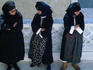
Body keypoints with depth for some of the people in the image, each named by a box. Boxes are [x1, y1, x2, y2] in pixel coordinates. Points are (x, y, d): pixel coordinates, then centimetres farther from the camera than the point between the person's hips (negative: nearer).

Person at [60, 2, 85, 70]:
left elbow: (82, 26, -10)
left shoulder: (81, 15, -10)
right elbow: (67, 28, -19)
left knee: (77, 49, 14)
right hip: (69, 36, -3)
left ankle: (75, 63, 36)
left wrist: (73, 28, -22)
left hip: (78, 36, 3)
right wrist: (75, 27, -16)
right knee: (67, 49, 11)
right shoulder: (67, 16, -19)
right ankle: (65, 63, 31)